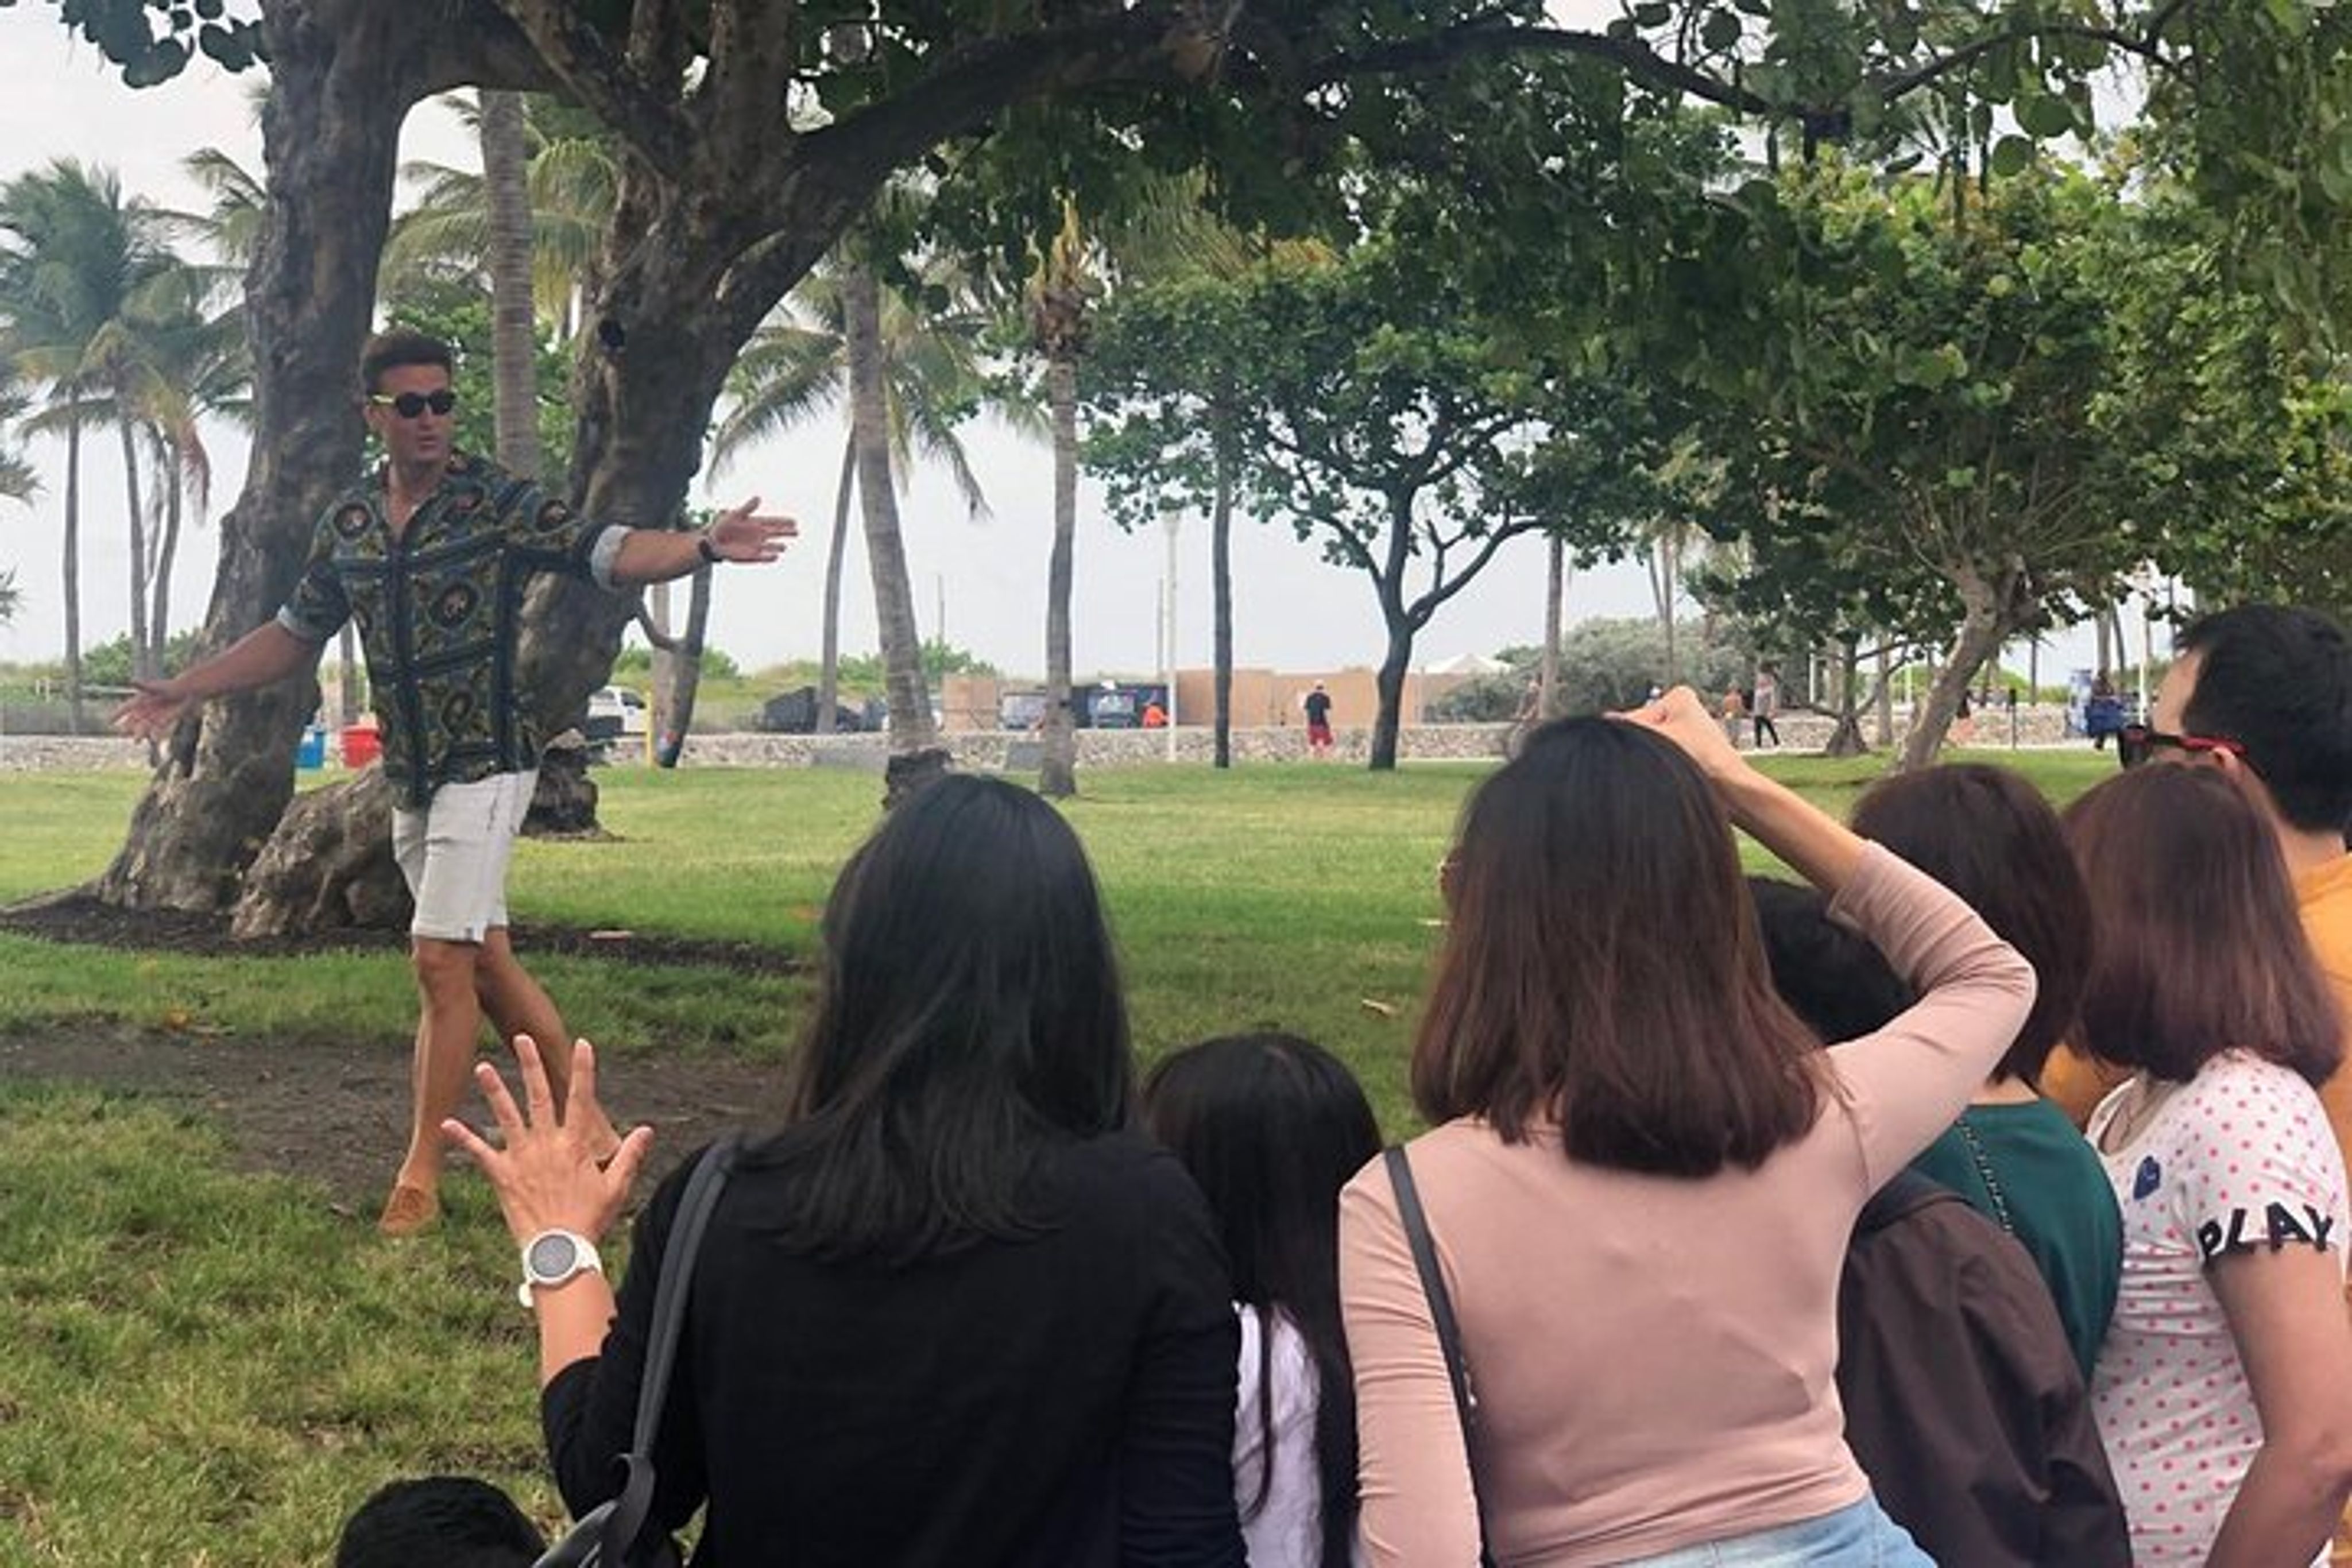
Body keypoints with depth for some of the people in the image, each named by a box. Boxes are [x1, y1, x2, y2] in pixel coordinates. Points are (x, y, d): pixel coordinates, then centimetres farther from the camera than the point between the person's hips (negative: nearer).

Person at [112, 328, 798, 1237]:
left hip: (485, 763, -6)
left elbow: (608, 553, -20)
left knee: (442, 961, -10)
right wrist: (188, 690, 19)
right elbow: (296, 635, 21)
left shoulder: (499, 502, -8)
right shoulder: (349, 522, 8)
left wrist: (703, 546, -38)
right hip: (409, 777, 6)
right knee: (486, 961, 11)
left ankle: (419, 1178, -2)